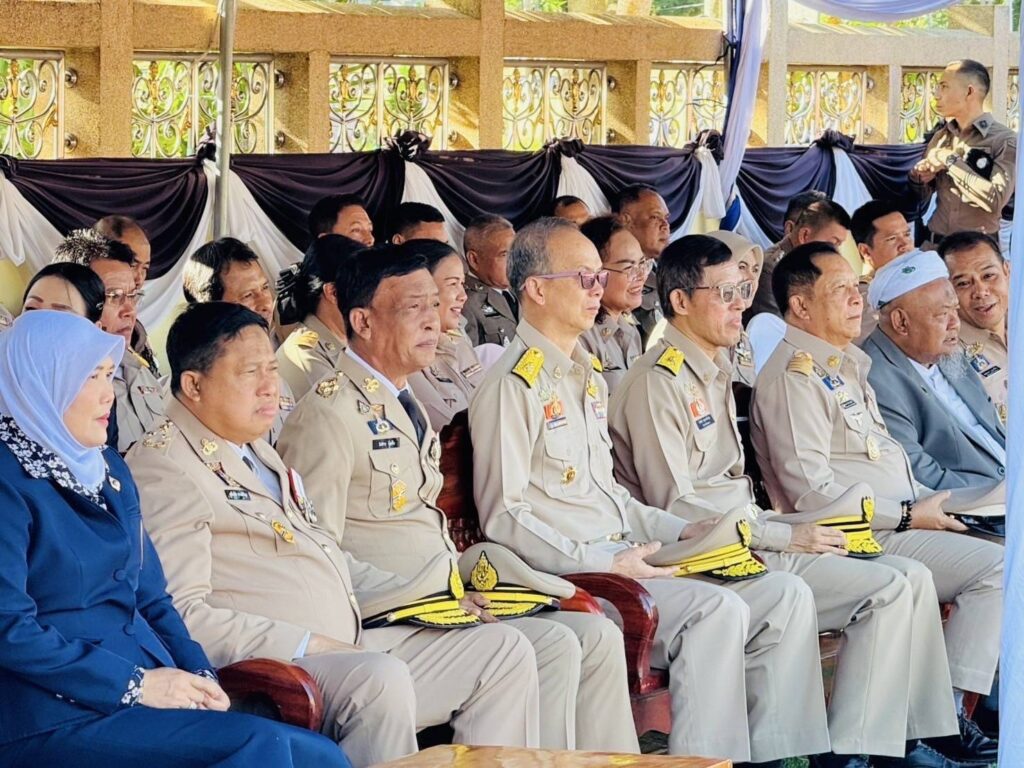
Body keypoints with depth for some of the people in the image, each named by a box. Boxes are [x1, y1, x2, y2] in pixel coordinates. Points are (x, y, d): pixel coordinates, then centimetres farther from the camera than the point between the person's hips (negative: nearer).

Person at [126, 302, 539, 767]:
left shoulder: (257, 452, 23)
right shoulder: (165, 470, -9)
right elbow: (181, 616, -19)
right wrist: (306, 645, -21)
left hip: (348, 650, 10)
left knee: (502, 653, 5)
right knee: (380, 679, -36)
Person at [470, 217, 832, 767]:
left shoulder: (589, 377, 22)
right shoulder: (514, 385, -8)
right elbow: (504, 517, -13)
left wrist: (680, 531, 12)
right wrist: (602, 563, -19)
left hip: (623, 558, 9)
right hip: (568, 577, -9)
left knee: (787, 596, -6)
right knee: (718, 610, -29)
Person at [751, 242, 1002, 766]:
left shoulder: (845, 367, 22)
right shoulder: (795, 374, -10)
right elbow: (811, 492, -19)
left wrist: (928, 503, 9)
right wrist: (908, 516, -15)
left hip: (894, 523, 10)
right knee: (996, 568, -21)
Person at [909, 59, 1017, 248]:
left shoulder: (1005, 141, -9)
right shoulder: (940, 137, 7)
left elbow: (996, 201, -21)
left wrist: (951, 162, -16)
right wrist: (918, 176, -5)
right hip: (934, 245, 4)